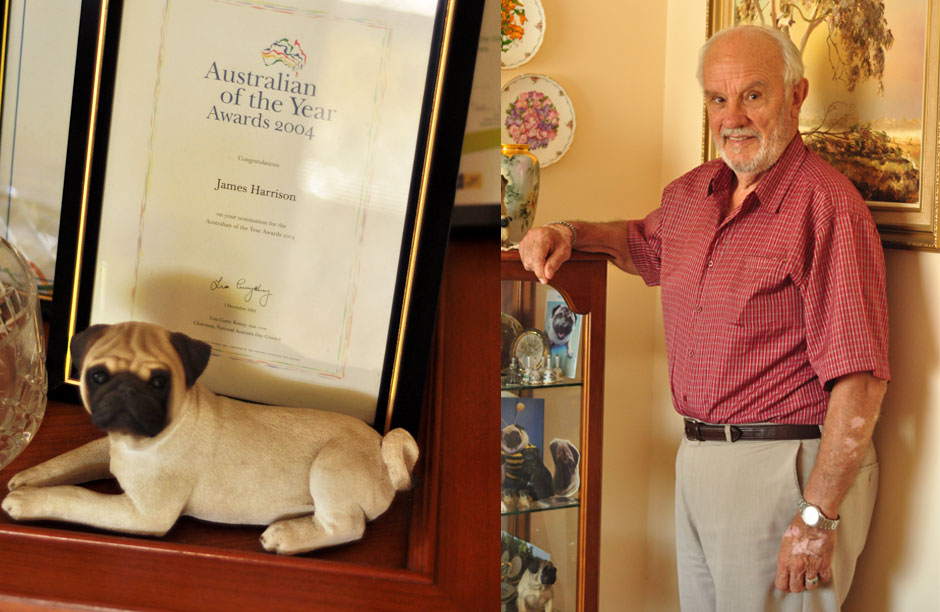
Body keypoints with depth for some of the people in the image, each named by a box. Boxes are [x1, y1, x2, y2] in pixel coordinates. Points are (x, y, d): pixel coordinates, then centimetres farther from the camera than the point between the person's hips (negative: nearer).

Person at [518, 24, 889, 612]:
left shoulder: (826, 204, -17)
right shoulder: (691, 193, 9)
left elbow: (860, 380, -22)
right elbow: (643, 243, 33)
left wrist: (818, 516, -23)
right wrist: (572, 232, 13)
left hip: (784, 470, -8)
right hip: (697, 459, 8)